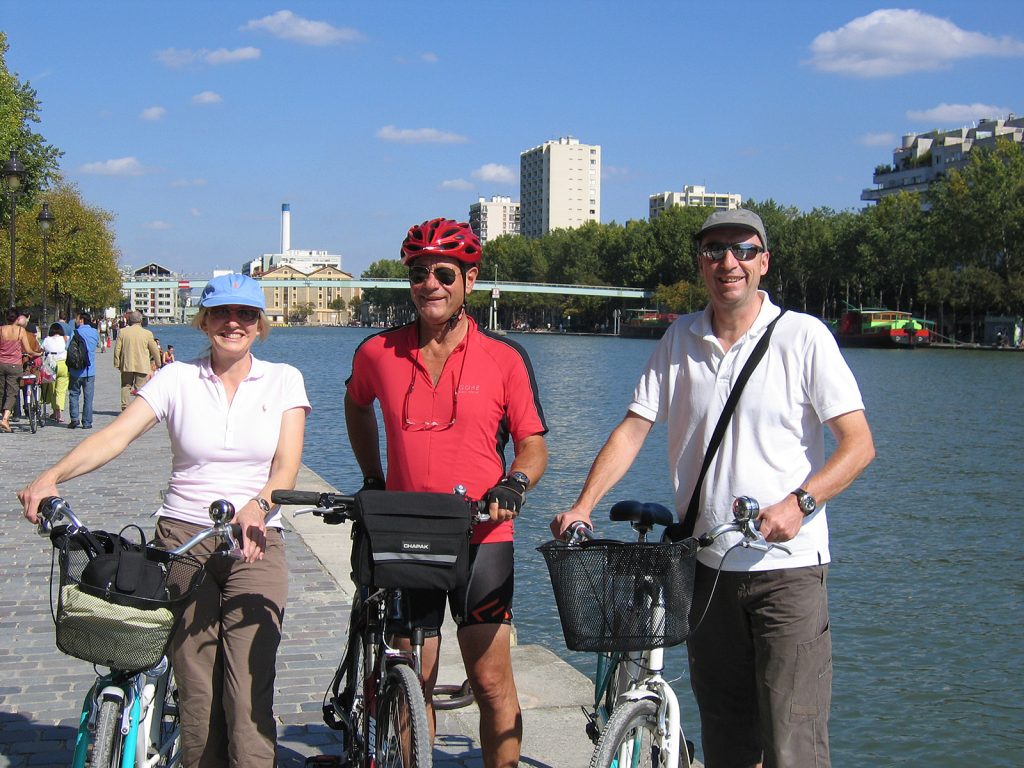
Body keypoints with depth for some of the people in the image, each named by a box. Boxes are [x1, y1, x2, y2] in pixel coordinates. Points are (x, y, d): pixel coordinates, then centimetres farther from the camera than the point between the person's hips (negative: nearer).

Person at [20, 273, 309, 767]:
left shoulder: (282, 380, 6)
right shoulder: (179, 378, 6)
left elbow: (286, 464, -5)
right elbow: (116, 434, -7)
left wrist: (257, 506, -26)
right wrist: (51, 476, -24)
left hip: (256, 540, 0)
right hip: (183, 539, 1)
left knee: (249, 693, -11)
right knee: (196, 688, -3)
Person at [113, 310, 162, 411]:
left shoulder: (122, 332, -1)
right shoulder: (147, 333, -5)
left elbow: (117, 349, 2)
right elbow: (154, 350, 0)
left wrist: (117, 364, 11)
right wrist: (157, 362, 15)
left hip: (127, 365, 2)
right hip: (142, 366, -2)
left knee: (126, 386, 15)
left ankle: (125, 406, 13)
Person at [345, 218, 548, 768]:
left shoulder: (504, 359, -3)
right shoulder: (378, 352, 3)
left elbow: (532, 443, 2)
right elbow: (356, 405, 24)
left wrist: (514, 485, -18)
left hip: (482, 538, -2)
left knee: (490, 680, -3)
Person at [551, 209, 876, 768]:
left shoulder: (803, 336, -4)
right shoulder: (680, 339, 8)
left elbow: (858, 443, -7)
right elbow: (633, 428, 7)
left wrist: (800, 501, -22)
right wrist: (583, 506, -5)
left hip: (787, 565, -4)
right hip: (707, 566, 4)